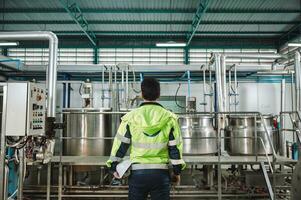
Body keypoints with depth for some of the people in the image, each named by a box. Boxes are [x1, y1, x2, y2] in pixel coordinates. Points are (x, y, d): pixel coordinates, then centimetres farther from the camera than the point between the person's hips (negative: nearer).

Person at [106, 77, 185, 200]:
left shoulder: (130, 117, -3)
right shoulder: (169, 118, -2)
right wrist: (177, 171, 10)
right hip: (161, 172, 0)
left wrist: (113, 167, 11)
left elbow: (120, 144, -1)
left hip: (137, 172, 0)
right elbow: (175, 147, 0)